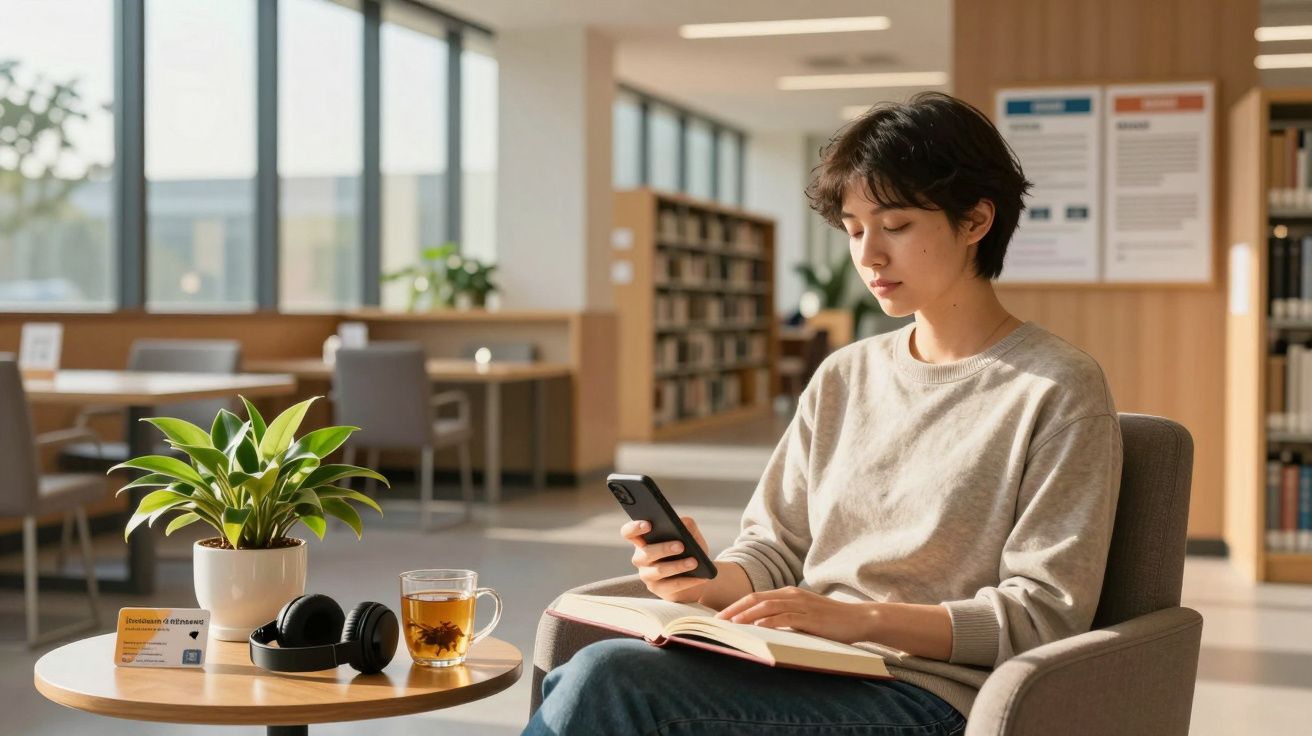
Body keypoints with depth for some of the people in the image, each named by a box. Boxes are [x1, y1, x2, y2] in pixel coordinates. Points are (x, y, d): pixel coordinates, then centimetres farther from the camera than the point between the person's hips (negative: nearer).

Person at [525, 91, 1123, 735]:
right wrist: (707, 579, -7)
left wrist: (862, 618, -18)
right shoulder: (845, 378, 17)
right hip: (802, 673, 5)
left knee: (608, 682, -26)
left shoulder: (1057, 389, -2)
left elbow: (1045, 615, -8)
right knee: (592, 678, -26)